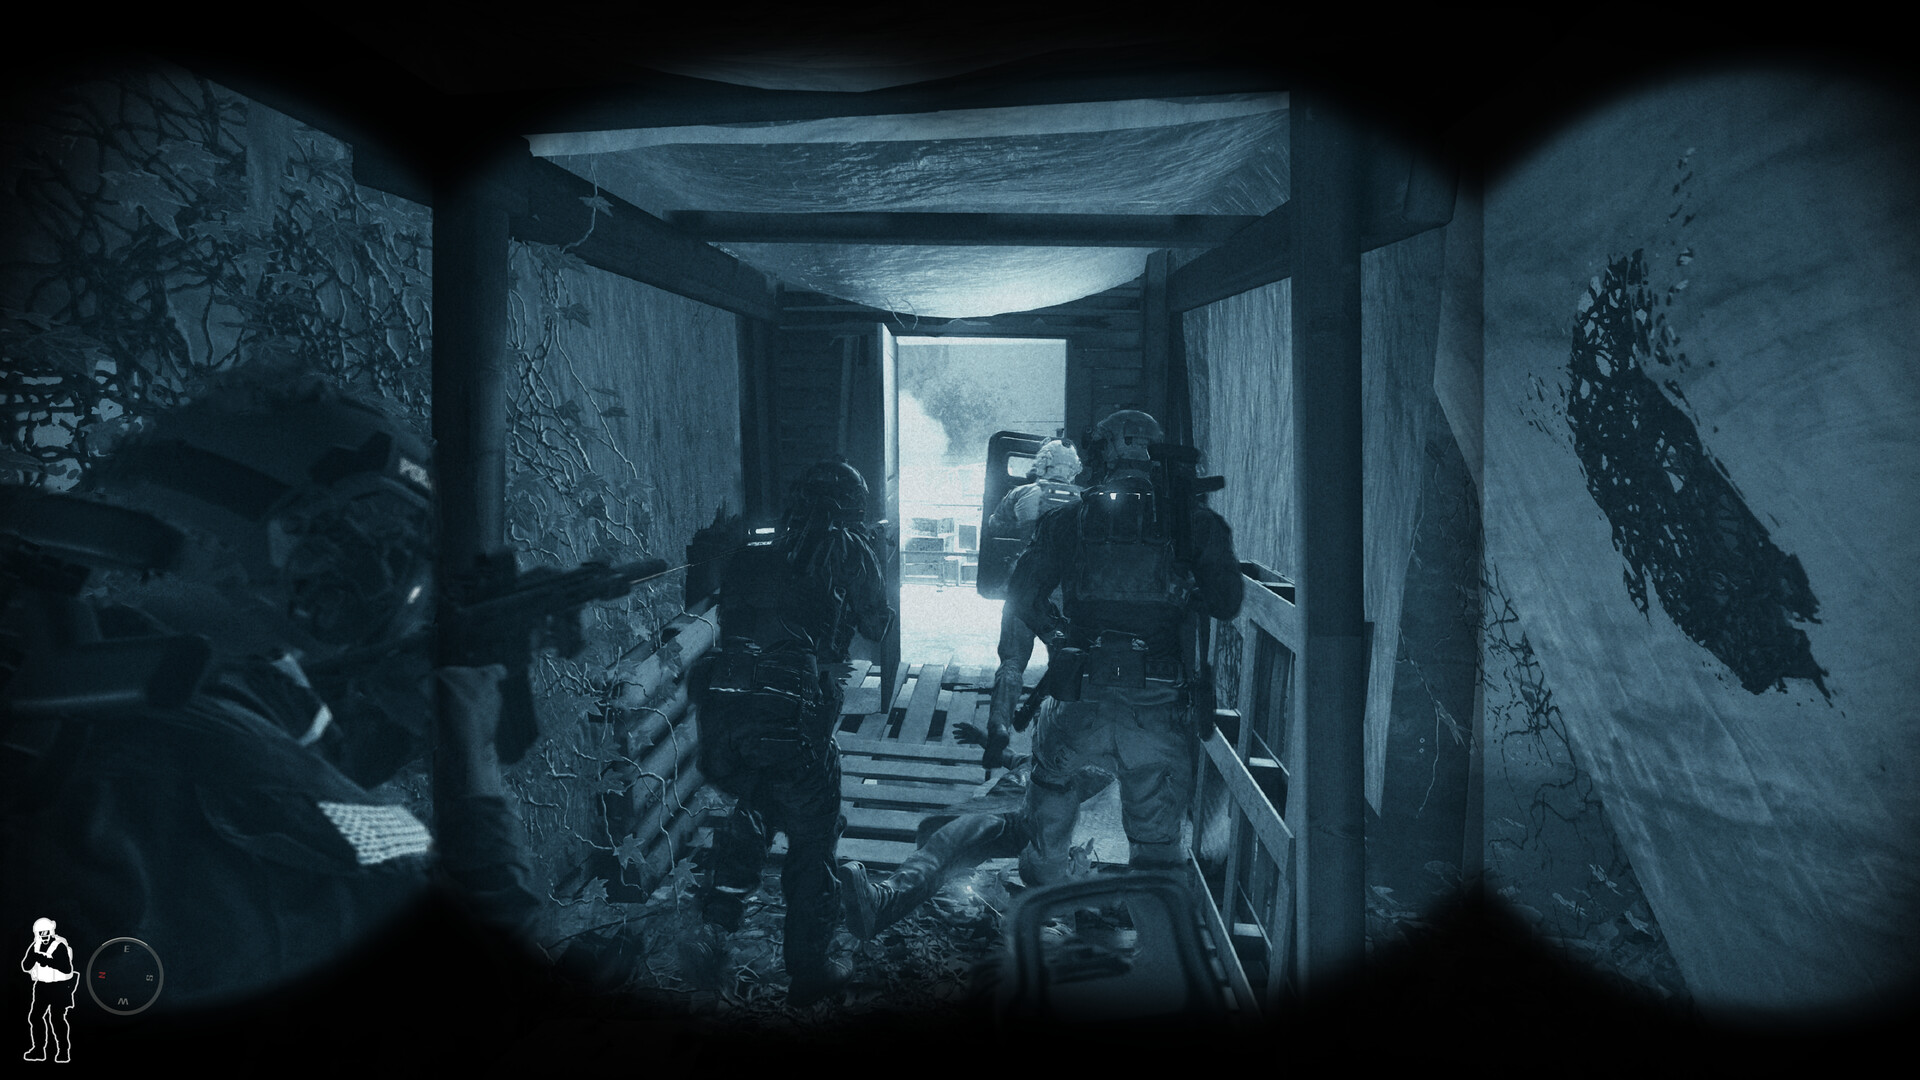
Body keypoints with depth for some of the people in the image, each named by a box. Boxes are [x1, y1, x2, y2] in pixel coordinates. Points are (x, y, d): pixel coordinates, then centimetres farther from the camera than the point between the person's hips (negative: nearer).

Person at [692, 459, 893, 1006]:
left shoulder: (751, 553, 14)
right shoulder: (848, 551, 3)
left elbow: (719, 613, 20)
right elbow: (877, 625, 12)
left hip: (726, 709, 5)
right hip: (794, 716, -5)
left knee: (751, 810, 32)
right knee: (812, 838, 13)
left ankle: (714, 930, 35)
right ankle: (807, 970, 22)